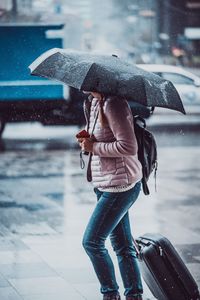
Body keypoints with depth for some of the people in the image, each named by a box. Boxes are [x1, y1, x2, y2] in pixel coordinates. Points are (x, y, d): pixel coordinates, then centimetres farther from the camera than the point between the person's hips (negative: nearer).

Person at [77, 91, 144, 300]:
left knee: (91, 242, -4)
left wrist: (94, 147, -17)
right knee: (122, 245, 13)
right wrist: (87, 140, 3)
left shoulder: (113, 104, -19)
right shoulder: (95, 102, 11)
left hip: (119, 185, -10)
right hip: (106, 185, 10)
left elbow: (129, 147, -24)